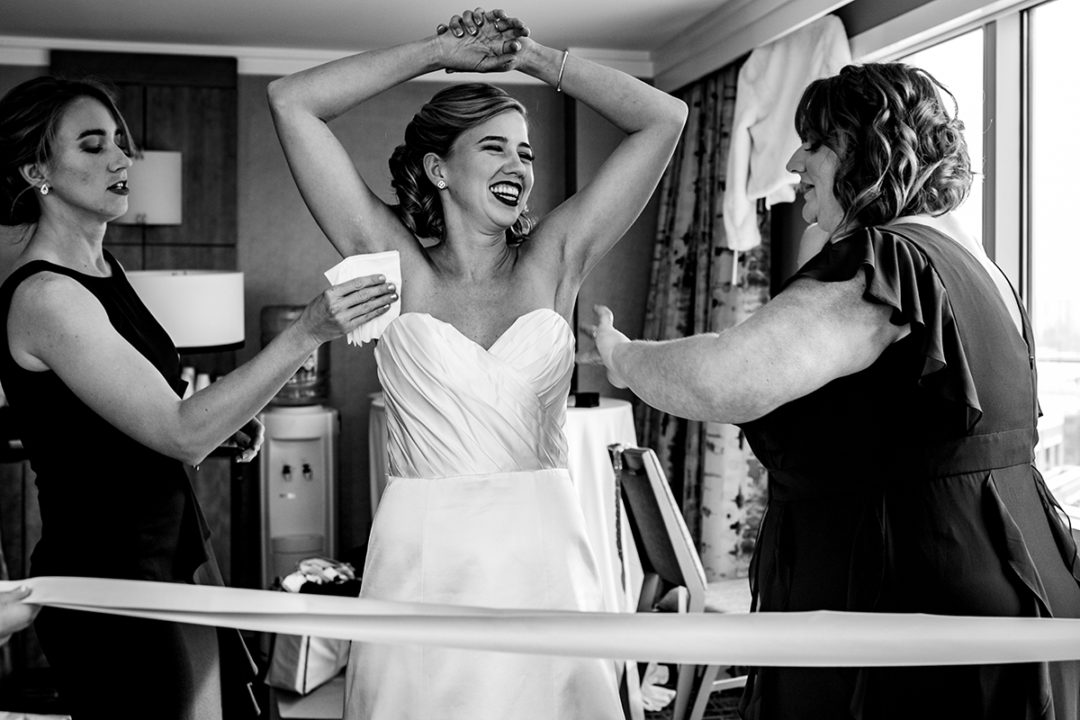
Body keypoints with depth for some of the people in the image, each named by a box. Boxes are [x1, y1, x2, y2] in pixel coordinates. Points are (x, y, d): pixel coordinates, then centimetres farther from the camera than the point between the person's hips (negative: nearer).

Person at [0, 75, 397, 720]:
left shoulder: (103, 269, 8)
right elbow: (180, 433, -26)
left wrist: (228, 418, 2)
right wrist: (306, 333, -31)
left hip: (175, 541, 8)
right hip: (110, 575, -8)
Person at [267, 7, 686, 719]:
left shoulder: (553, 261, 6)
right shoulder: (396, 263, 1)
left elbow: (664, 119, 7)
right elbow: (290, 100, -1)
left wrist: (537, 58, 9)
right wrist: (439, 51, 5)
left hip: (544, 558, 2)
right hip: (423, 559, -1)